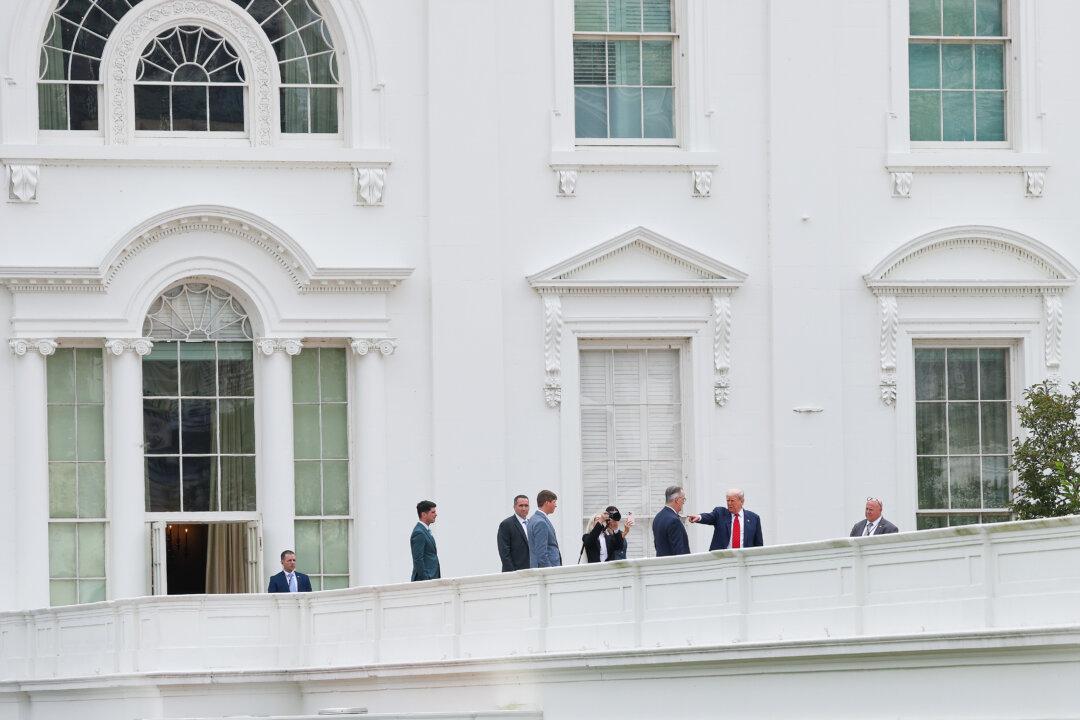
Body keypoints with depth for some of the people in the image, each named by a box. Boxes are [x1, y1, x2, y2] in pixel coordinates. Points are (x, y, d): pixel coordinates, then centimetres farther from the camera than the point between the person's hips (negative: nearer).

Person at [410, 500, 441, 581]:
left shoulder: (425, 531, 17)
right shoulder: (419, 533, -15)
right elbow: (418, 560, -19)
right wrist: (425, 580, -21)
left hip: (431, 578, 9)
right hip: (424, 578, -9)